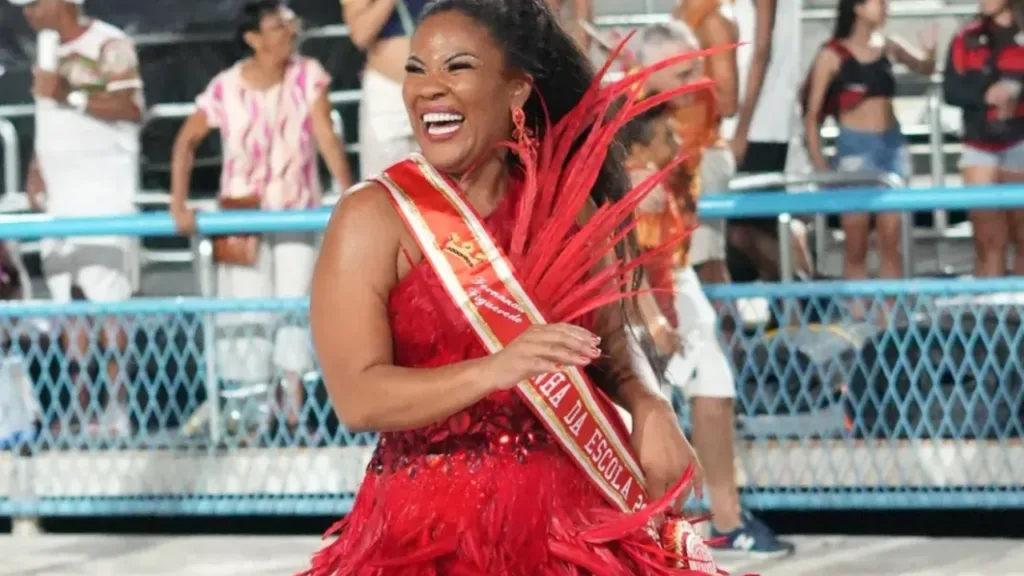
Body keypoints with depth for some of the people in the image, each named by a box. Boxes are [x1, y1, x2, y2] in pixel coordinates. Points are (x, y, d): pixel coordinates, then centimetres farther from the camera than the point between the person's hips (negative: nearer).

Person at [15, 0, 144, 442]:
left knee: (107, 304, -13)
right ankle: (82, 412, 3)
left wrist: (70, 95, -21)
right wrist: (36, 169, 12)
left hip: (104, 198, -8)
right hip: (59, 199, 8)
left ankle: (116, 411, -13)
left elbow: (131, 108, -17)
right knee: (69, 308, 3)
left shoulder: (109, 46, -6)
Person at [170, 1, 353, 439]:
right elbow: (186, 141, -3)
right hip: (243, 212, -1)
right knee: (249, 309, 0)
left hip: (296, 210, 1)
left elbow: (327, 138, -15)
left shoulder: (308, 77, -10)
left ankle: (294, 403, -5)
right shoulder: (226, 89, -12)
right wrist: (178, 206, -10)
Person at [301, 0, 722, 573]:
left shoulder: (569, 208, 5)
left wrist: (647, 407, -7)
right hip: (432, 530, -4)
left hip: (573, 520, 4)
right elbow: (358, 397, -16)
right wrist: (494, 370, -29)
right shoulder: (374, 217, -7)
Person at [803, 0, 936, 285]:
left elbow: (924, 68, 24)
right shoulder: (833, 55, -6)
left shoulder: (887, 47, 6)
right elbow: (812, 114, -4)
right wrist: (819, 165, -10)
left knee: (890, 240, 5)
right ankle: (857, 307, 3)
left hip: (892, 145, 4)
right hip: (855, 147, -4)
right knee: (856, 246, 0)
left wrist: (929, 50, 0)